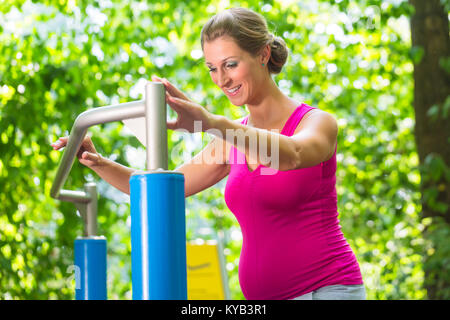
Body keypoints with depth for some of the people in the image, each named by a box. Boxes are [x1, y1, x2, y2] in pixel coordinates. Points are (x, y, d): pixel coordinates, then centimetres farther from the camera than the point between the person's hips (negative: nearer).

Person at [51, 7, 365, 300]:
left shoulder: (317, 123, -7)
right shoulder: (231, 139, 12)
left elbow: (292, 155, -31)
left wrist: (212, 122, -45)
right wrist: (99, 162, -3)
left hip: (327, 289, -6)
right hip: (263, 296, 6)